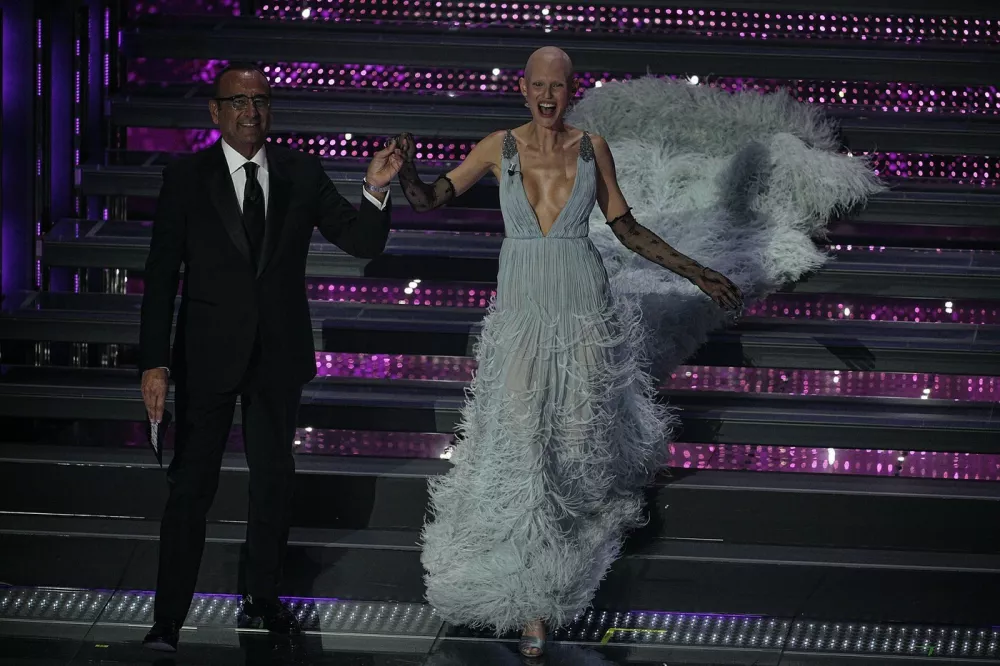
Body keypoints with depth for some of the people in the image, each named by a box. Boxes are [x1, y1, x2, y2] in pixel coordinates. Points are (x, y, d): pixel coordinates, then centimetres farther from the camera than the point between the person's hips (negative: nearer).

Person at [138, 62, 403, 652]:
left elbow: (363, 243, -2)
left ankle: (261, 598, 32)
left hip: (279, 354, 3)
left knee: (274, 479, 16)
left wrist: (377, 191, -22)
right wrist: (156, 362, -14)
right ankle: (169, 618, 5)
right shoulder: (187, 178, -7)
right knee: (192, 486, 0)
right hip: (209, 354, -3)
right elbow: (162, 276, -8)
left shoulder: (301, 175, 0)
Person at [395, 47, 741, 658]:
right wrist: (405, 171, -24)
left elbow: (627, 228, 6)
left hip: (584, 312, 0)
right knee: (522, 442, -4)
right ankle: (531, 599, 1)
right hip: (521, 313, 0)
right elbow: (430, 200, -2)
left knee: (582, 430, 13)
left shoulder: (592, 149, -3)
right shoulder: (500, 149, -4)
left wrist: (695, 273, 3)